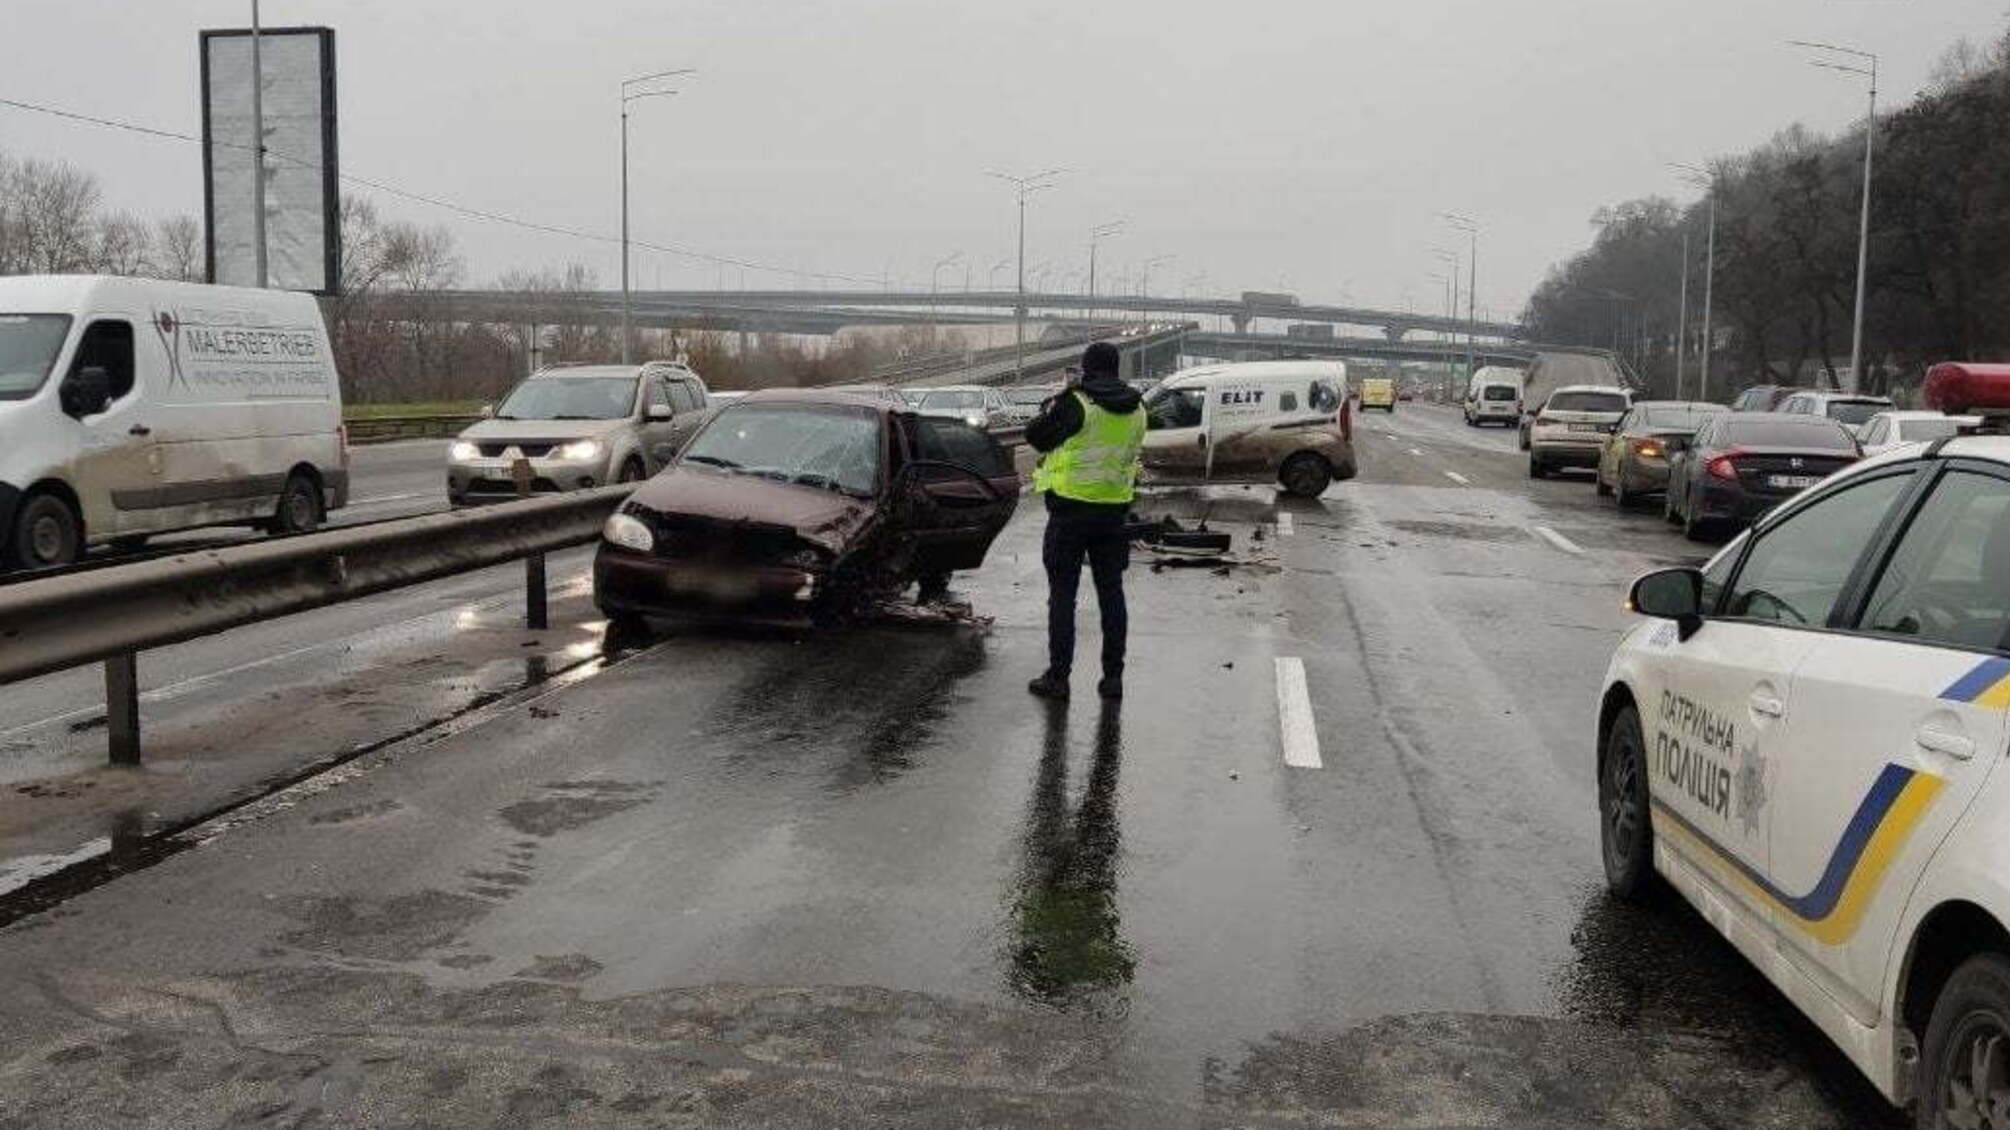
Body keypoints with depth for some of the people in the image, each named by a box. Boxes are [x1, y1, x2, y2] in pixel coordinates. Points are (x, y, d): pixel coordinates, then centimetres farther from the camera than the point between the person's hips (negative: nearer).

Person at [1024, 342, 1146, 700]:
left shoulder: (1076, 404, -14)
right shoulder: (1136, 411, 5)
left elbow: (1036, 435, -6)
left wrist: (1051, 407, 11)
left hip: (1071, 511, -5)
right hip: (1114, 512, 5)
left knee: (1063, 593, 2)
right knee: (1111, 592, 11)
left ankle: (1057, 676, 4)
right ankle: (1113, 676, 13)